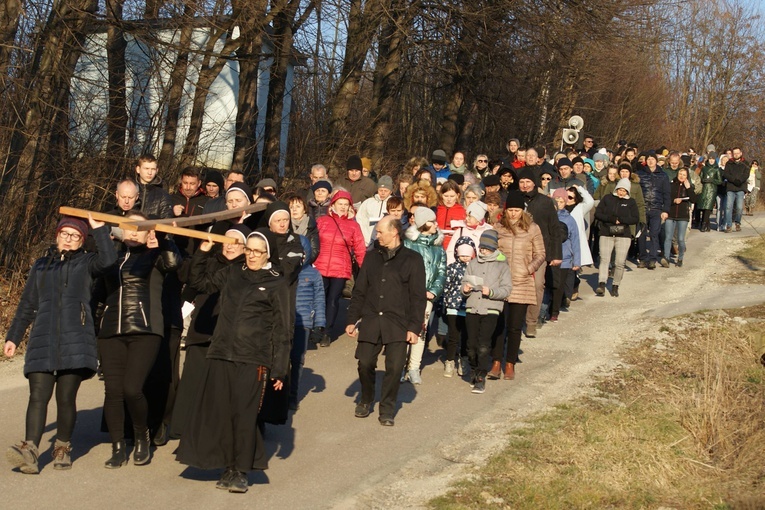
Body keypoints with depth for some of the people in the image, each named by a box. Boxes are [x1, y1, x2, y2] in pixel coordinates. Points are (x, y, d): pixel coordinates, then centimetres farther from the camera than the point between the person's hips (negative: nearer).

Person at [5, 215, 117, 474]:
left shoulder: (86, 263, 11)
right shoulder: (41, 265, 21)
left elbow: (108, 259, -13)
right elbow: (26, 306, 24)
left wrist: (99, 228, -11)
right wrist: (13, 337, 21)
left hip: (76, 341, -2)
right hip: (42, 342, 2)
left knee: (66, 398, -2)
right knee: (38, 396, -9)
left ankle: (63, 448, 13)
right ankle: (30, 451, -19)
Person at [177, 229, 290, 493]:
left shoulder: (276, 284, 0)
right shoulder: (232, 274, 12)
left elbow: (281, 329, -1)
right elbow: (200, 281, 24)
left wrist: (279, 370, -5)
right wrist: (202, 253, 9)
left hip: (253, 360, -4)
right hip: (221, 355, 4)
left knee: (244, 415, -2)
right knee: (219, 413, 4)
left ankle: (241, 471, 10)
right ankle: (229, 467, 16)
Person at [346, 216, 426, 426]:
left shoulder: (412, 259, 1)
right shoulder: (373, 256, 12)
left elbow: (418, 297, -1)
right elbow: (359, 291, 14)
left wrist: (414, 327, -8)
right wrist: (352, 319, 8)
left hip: (397, 323, -3)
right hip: (370, 321, 3)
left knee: (394, 367, -5)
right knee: (365, 363, 0)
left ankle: (387, 409, 12)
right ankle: (366, 400, 24)